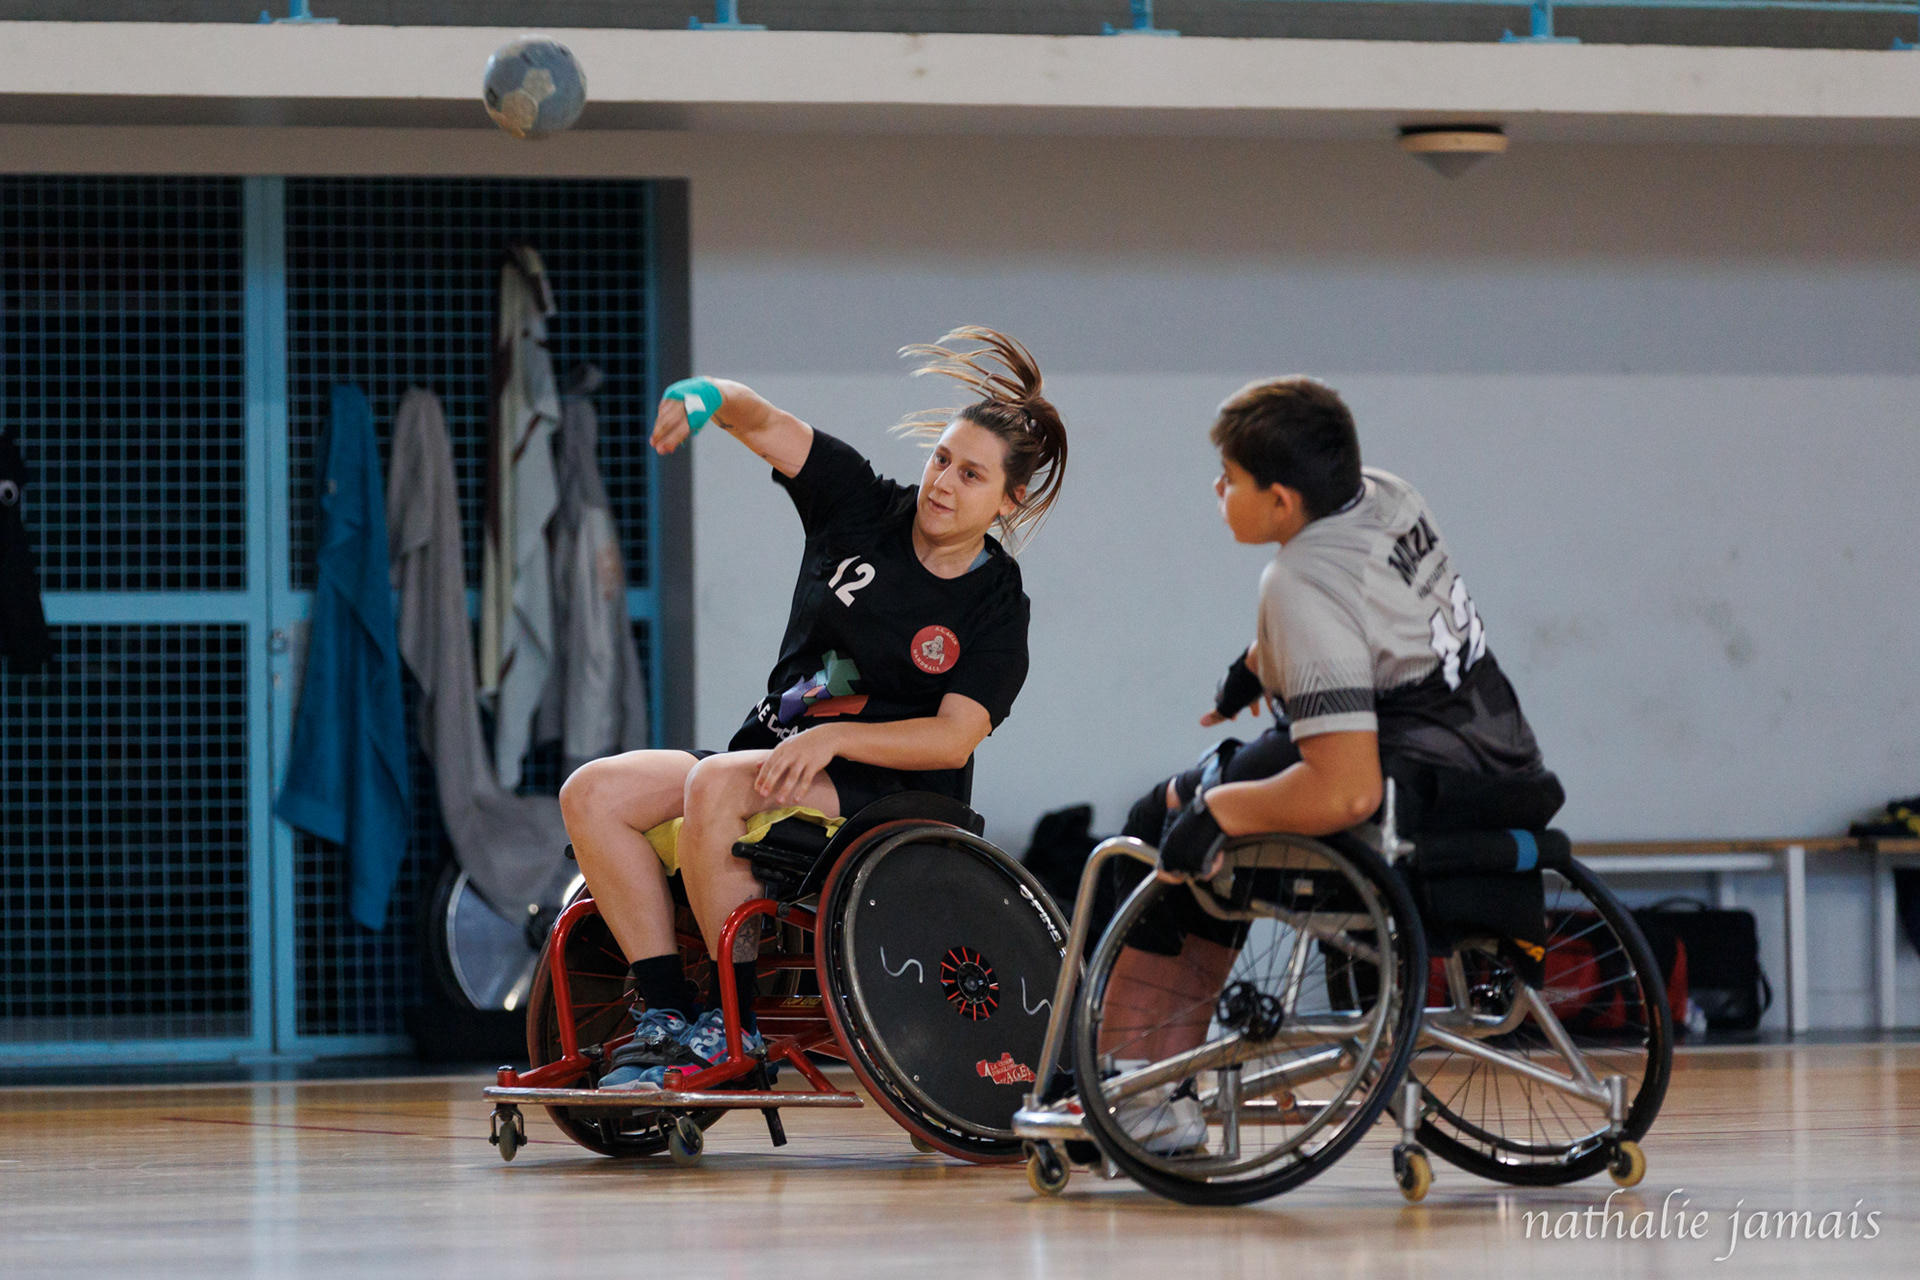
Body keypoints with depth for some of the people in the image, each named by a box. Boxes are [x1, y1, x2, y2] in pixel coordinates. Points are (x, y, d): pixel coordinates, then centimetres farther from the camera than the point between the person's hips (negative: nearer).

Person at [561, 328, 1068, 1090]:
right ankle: (664, 1015, -21)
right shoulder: (865, 508, 7)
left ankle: (734, 1026, -27)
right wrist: (707, 397, -26)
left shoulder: (996, 606, -3)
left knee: (717, 784, -35)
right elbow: (764, 426, -3)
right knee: (593, 792, -17)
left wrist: (833, 738, -26)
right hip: (774, 756, 6)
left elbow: (954, 739, -14)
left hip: (888, 793, -6)